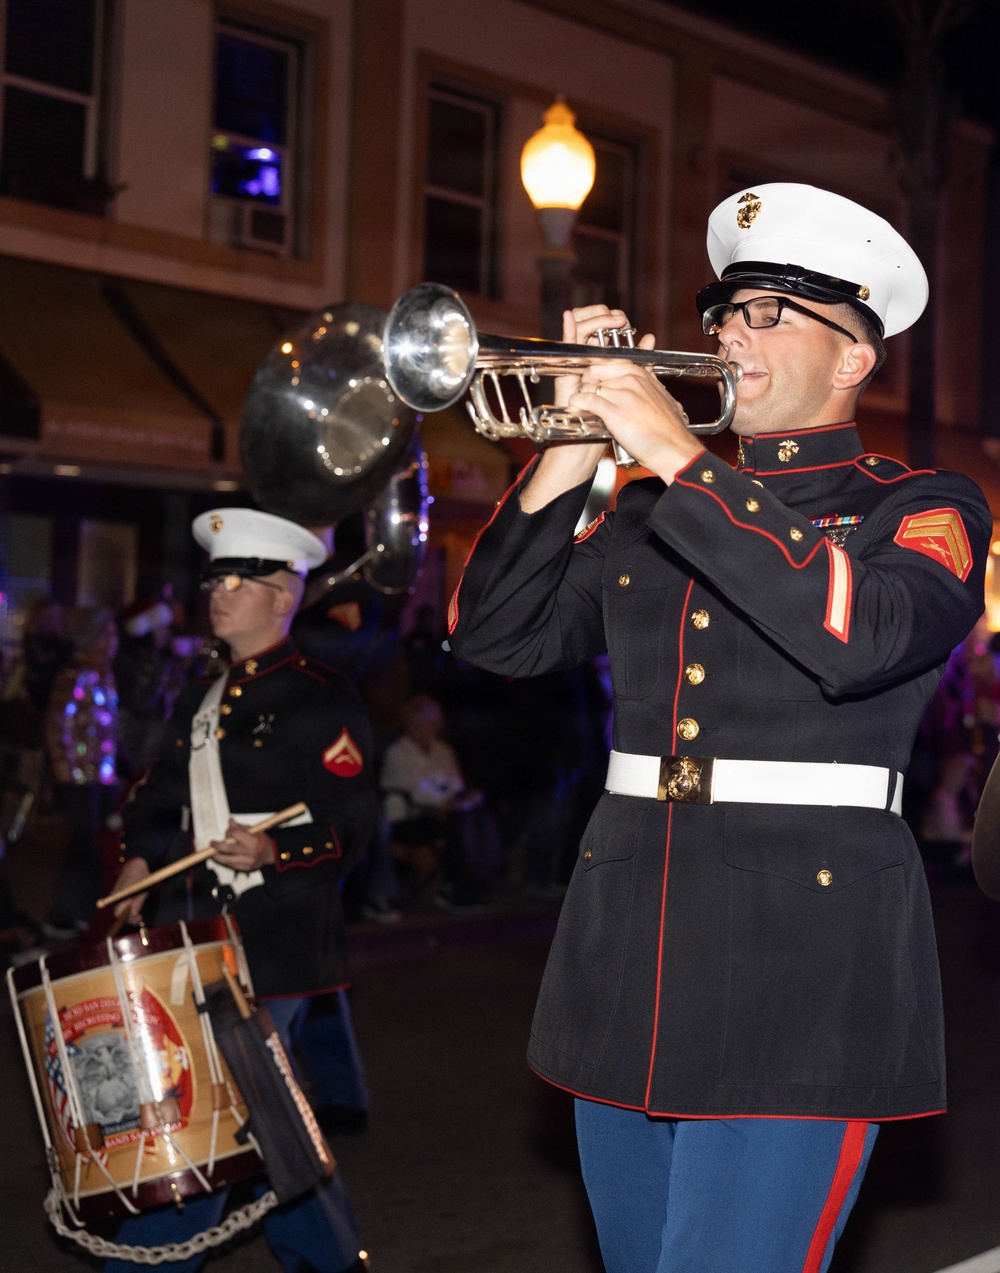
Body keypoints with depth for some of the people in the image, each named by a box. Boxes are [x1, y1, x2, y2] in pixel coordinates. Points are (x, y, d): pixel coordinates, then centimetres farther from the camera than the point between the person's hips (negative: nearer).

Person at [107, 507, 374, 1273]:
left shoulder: (322, 701, -5)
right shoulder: (199, 705, 17)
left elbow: (351, 828, -11)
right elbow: (160, 802, 24)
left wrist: (274, 852, -26)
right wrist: (141, 862, 6)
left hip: (278, 946, -7)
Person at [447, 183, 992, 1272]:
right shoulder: (649, 515, 17)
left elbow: (858, 635, -21)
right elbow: (496, 636, 10)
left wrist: (679, 458, -18)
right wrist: (568, 454, -1)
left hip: (797, 971, -5)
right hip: (629, 971, 6)